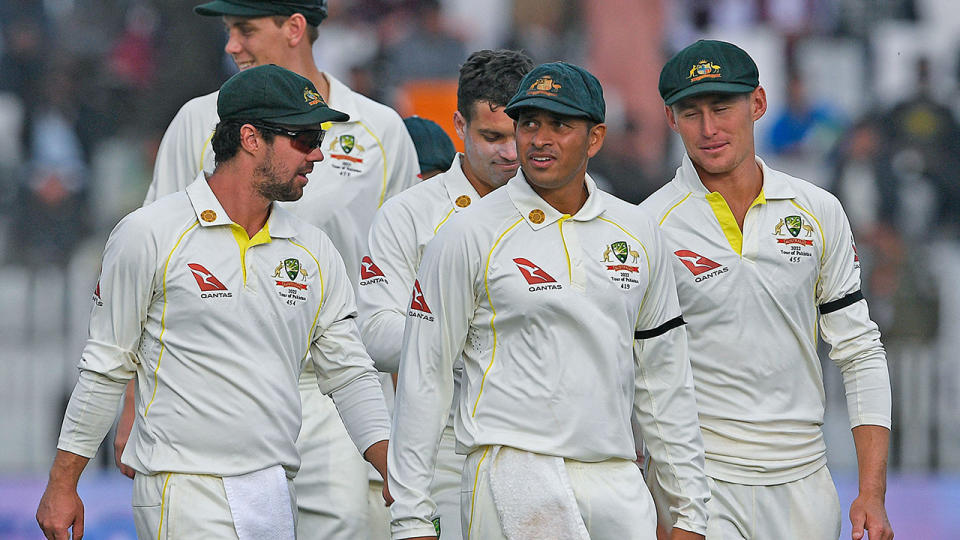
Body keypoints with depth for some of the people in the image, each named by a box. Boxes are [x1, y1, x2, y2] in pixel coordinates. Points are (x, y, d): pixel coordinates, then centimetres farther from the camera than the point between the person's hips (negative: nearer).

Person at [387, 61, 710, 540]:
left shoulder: (638, 235, 13)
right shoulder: (467, 237, 0)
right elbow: (422, 379, 0)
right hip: (514, 476, -4)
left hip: (618, 480, 5)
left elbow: (664, 379, 17)